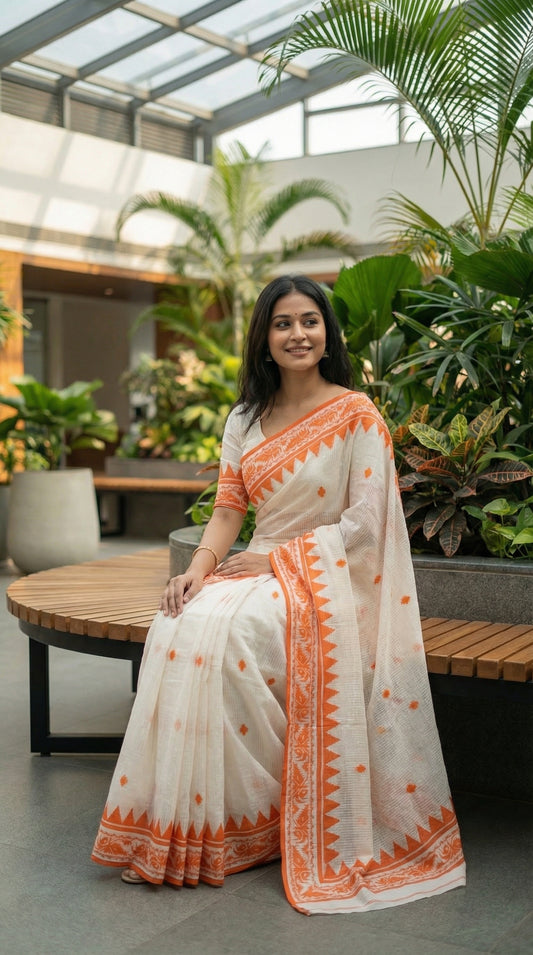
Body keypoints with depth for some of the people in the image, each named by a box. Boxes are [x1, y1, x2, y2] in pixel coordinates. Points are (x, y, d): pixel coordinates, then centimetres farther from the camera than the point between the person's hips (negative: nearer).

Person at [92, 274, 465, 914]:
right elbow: (228, 508, 8)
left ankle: (229, 831, -16)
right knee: (178, 625, -25)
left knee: (220, 634, -31)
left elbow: (364, 523, -10)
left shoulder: (355, 414, -5)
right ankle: (170, 826, -16)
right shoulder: (245, 420, 13)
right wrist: (200, 566, -12)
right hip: (259, 571, 5)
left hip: (325, 579, -5)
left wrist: (276, 558, -14)